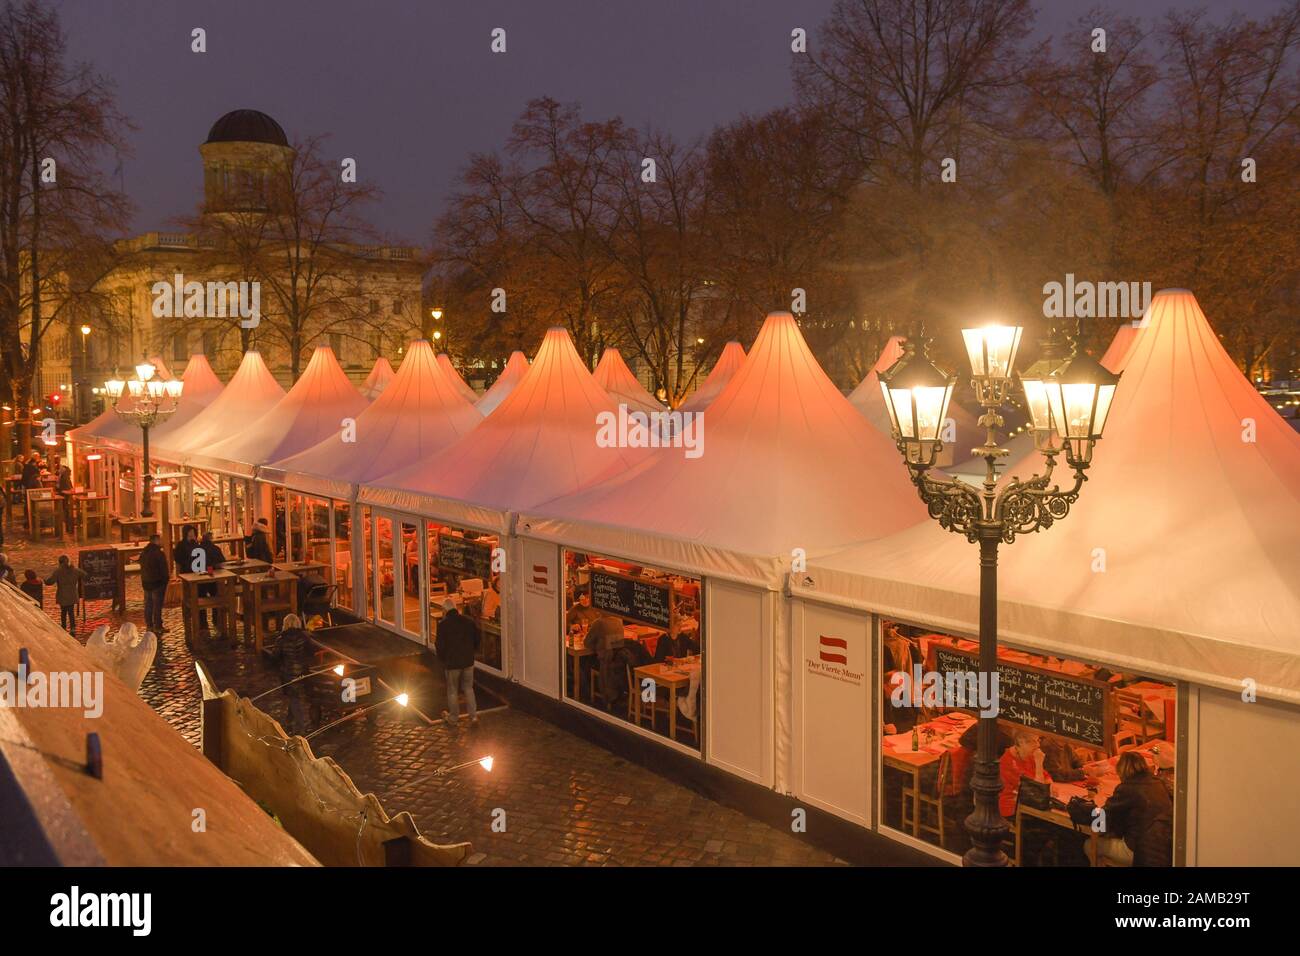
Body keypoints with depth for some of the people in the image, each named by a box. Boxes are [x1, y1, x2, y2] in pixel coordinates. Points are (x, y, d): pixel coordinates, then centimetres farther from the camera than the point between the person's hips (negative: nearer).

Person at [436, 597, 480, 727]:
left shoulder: (443, 624, -15)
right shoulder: (468, 621, -2)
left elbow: (440, 645, -12)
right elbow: (476, 640, 7)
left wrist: (442, 659, 5)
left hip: (452, 663, -4)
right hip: (468, 661, 4)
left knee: (452, 691, 12)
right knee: (468, 688, 18)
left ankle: (453, 718, 23)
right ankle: (473, 715, 16)